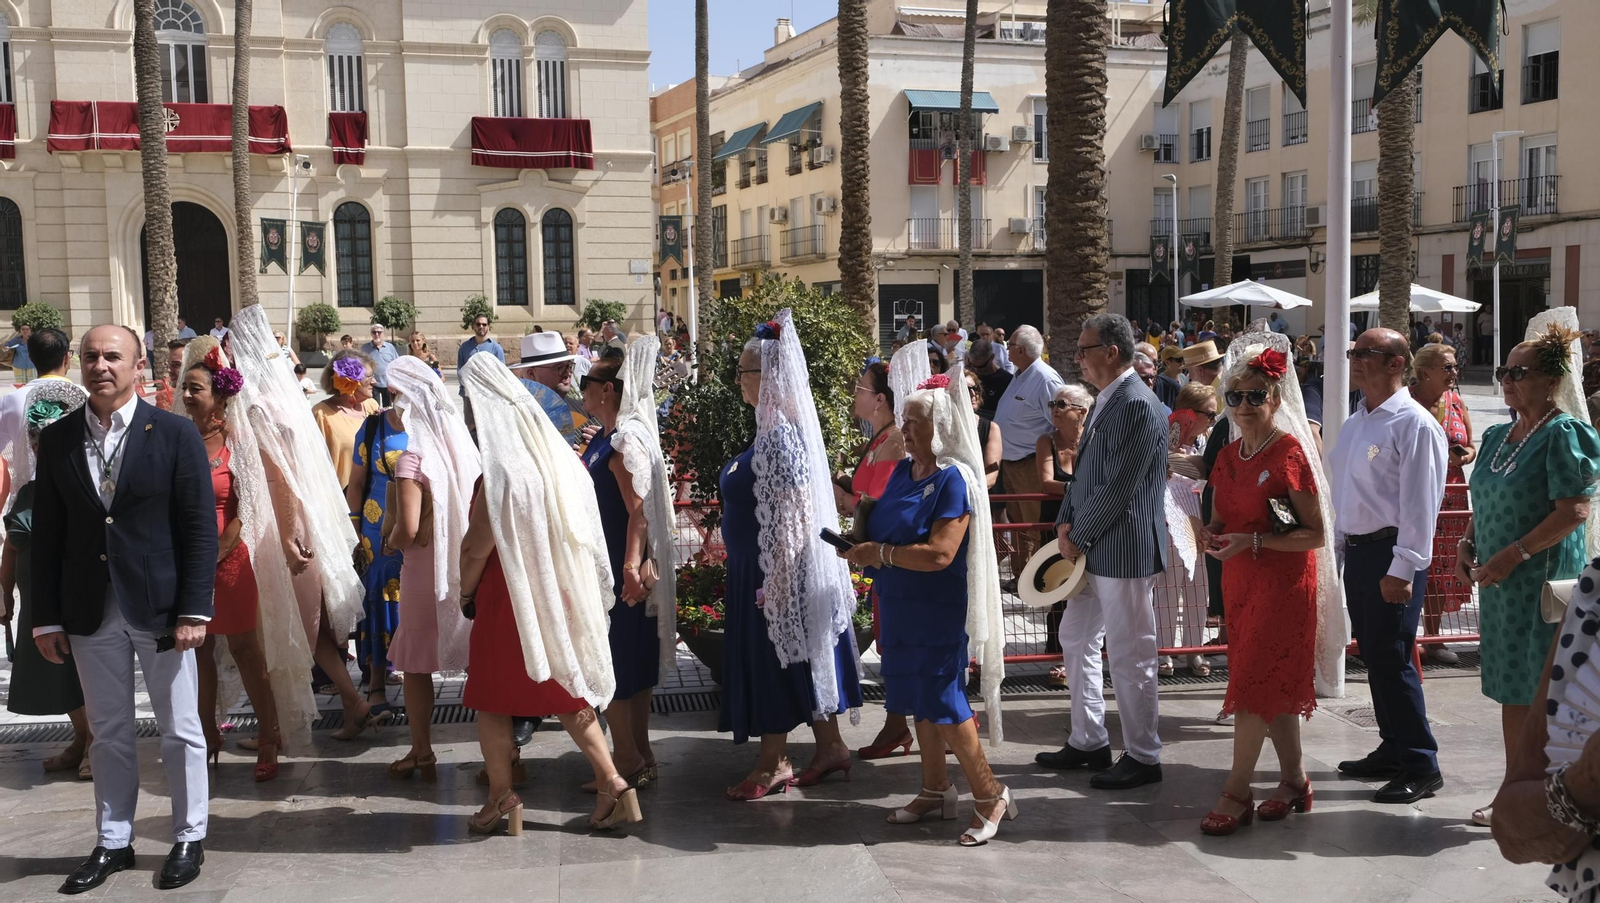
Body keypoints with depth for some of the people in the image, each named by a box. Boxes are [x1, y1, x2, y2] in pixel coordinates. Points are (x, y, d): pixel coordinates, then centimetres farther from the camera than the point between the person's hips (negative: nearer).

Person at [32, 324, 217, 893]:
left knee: (180, 729, 8)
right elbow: (47, 534, 5)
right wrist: (47, 617, 2)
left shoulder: (175, 434, -6)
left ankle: (189, 838, 23)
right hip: (91, 613, 3)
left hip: (161, 608, -3)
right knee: (109, 733, 13)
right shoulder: (56, 440, 4)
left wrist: (194, 610, -12)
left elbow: (200, 527, -7)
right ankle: (112, 843, 27)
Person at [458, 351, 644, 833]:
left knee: (490, 700, 10)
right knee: (567, 694, 16)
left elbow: (476, 546, -14)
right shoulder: (560, 455, 0)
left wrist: (465, 592, 2)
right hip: (560, 593, 7)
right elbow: (580, 531, 8)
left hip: (509, 596, -6)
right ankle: (613, 784, 9)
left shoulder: (500, 473, -20)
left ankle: (502, 801, 13)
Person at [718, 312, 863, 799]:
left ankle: (773, 763, 15)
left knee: (774, 658, 2)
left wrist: (776, 578, -22)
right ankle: (830, 747, 26)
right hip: (760, 567, 10)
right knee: (800, 658, 16)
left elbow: (796, 513, -24)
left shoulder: (780, 434, -21)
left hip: (773, 569, -10)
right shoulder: (773, 428, 8)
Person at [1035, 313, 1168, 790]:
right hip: (1094, 548, 11)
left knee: (1130, 656, 0)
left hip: (1124, 550, -11)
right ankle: (1088, 742, 30)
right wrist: (1066, 522, 4)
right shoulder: (1106, 401, 13)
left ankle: (1142, 757, 13)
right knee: (1077, 639, 18)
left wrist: (1079, 536, -12)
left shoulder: (1137, 406, -19)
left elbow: (1118, 487, -22)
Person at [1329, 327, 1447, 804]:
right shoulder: (1355, 423, 14)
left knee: (1391, 658, -7)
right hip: (1356, 550, 9)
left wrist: (1402, 569, -21)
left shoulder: (1415, 425, -13)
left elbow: (1420, 504, -18)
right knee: (1373, 654, 15)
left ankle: (1421, 765, 3)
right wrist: (1342, 542, 15)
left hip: (1391, 554, -9)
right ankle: (1393, 749, 27)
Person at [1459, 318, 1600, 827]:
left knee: (1539, 693, -2)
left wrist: (1513, 555, -21)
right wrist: (1467, 547, 6)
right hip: (1499, 581, 8)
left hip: (1542, 581, -8)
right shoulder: (1498, 436, 14)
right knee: (1510, 691, 13)